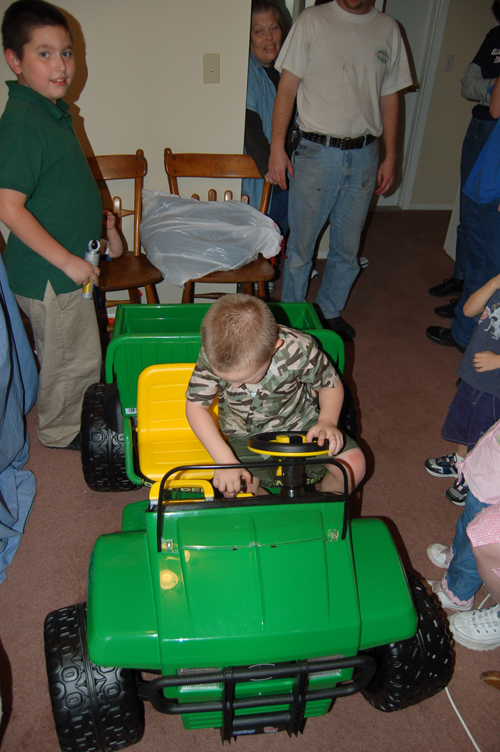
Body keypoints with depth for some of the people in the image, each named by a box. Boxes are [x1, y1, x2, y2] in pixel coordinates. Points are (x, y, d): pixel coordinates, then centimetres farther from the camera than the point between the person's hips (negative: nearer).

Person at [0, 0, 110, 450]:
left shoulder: (53, 110, 8)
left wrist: (97, 221, 22)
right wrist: (68, 260, -25)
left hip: (70, 265, 9)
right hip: (48, 274, -9)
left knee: (76, 351, 23)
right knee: (74, 355, 6)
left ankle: (78, 413, 44)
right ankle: (61, 431, 29)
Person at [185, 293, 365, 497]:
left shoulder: (298, 349, -26)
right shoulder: (211, 355, -24)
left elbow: (331, 384, -8)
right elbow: (196, 406, -16)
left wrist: (327, 421, -28)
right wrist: (225, 459, -27)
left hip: (301, 426, 0)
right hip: (245, 436, 1)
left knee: (354, 463, -18)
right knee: (233, 488, -26)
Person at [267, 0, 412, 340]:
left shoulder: (389, 29, 9)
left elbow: (390, 98, 13)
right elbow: (288, 86, -1)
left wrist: (390, 156, 9)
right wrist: (277, 147, -8)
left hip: (364, 156, 3)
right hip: (316, 152, -2)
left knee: (347, 247, 10)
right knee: (301, 245, 3)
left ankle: (331, 312, 29)